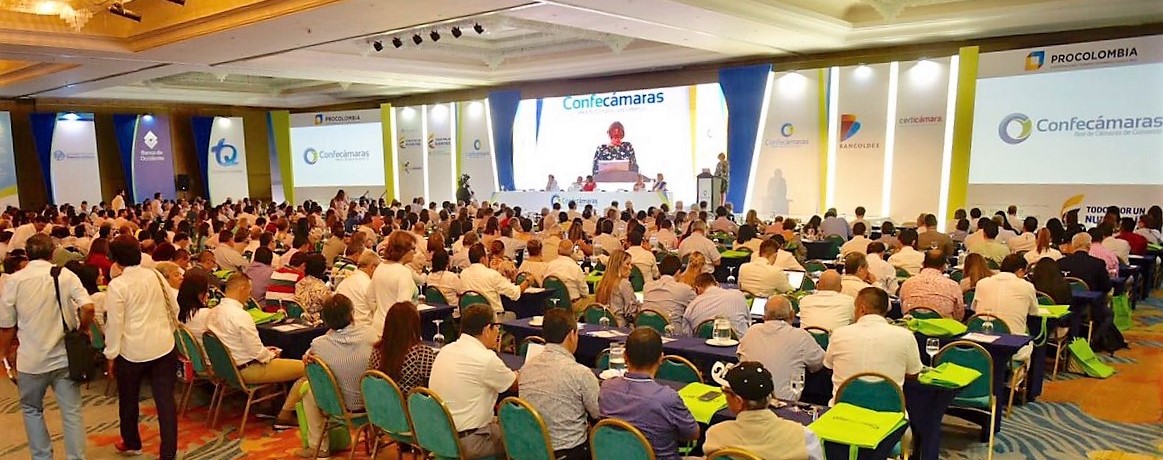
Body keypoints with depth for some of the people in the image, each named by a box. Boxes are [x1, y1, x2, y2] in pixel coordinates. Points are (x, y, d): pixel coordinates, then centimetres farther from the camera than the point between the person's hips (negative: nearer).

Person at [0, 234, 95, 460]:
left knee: (32, 409, 21)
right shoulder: (66, 275, -5)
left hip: (31, 359, 0)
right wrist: (83, 329, 2)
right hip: (64, 357, 0)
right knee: (72, 412, 6)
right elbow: (88, 307, -17)